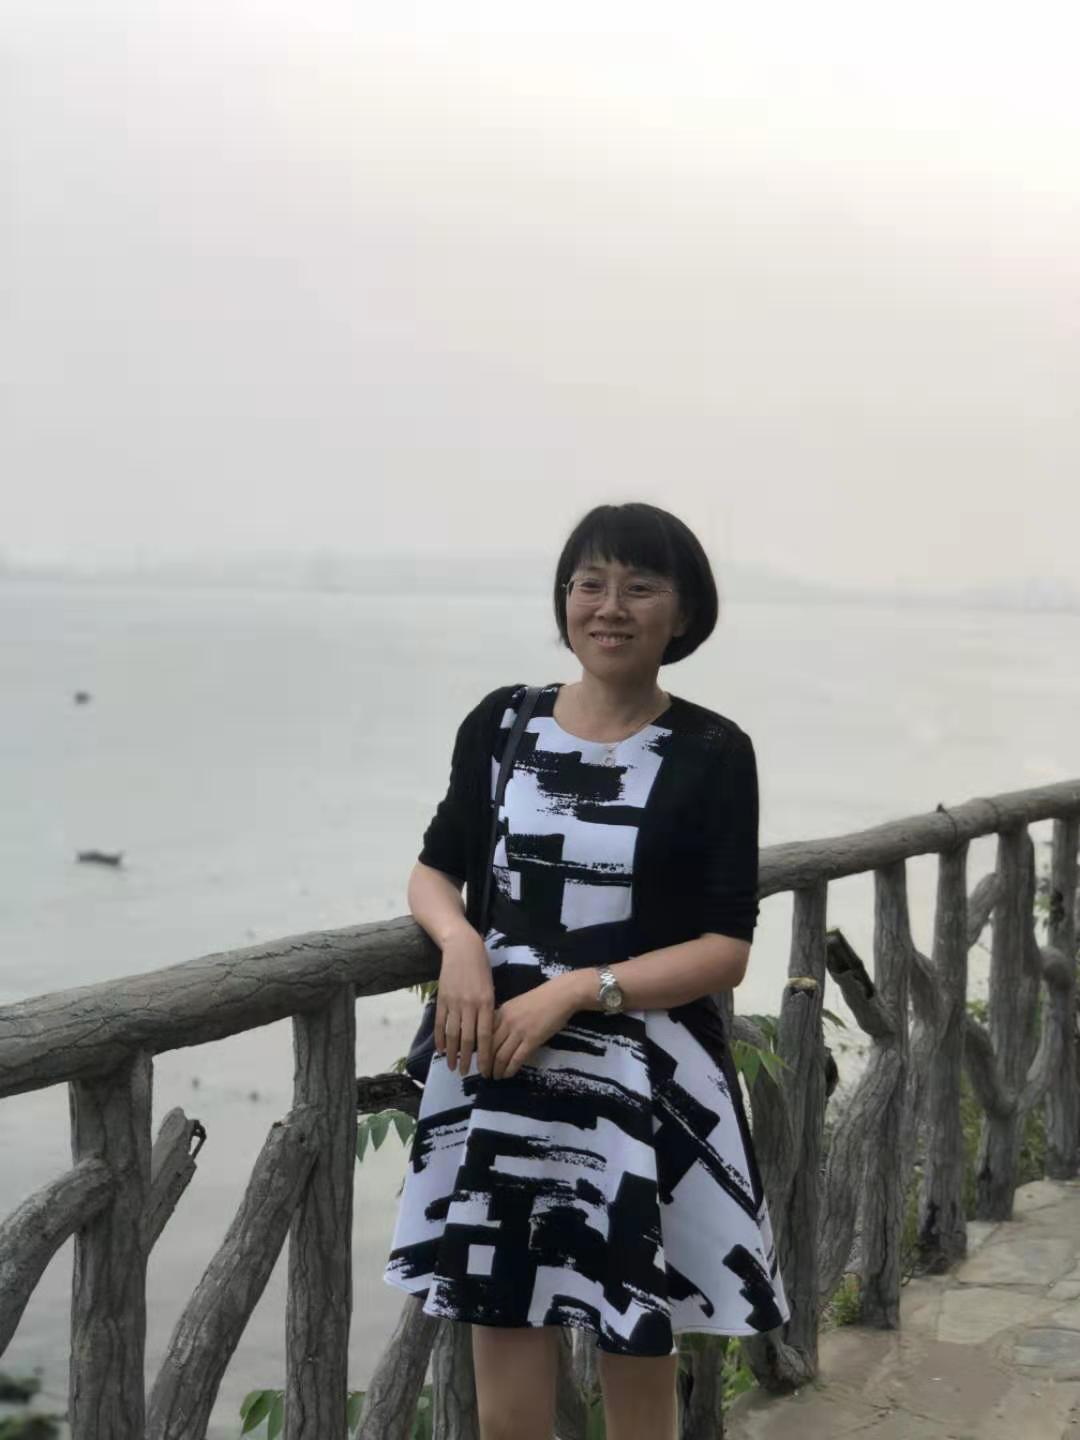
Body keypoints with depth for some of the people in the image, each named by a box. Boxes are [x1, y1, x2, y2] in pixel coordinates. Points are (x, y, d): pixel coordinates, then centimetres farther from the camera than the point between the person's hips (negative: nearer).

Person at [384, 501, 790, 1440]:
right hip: (502, 1071, 2)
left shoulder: (713, 753, -5)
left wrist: (576, 990, -16)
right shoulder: (501, 723, 4)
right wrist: (460, 941, -8)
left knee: (639, 1362, 11)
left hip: (648, 1088, -2)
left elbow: (726, 951, -6)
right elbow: (434, 870, 13)